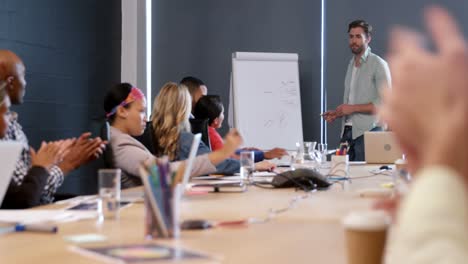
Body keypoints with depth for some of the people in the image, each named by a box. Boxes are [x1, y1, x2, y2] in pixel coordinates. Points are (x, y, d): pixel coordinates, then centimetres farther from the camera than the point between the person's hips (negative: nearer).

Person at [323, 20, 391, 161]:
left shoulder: (378, 64, -4)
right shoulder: (351, 64, 18)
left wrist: (353, 108, -15)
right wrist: (337, 113, 7)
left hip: (367, 132, -6)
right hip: (348, 131, 6)